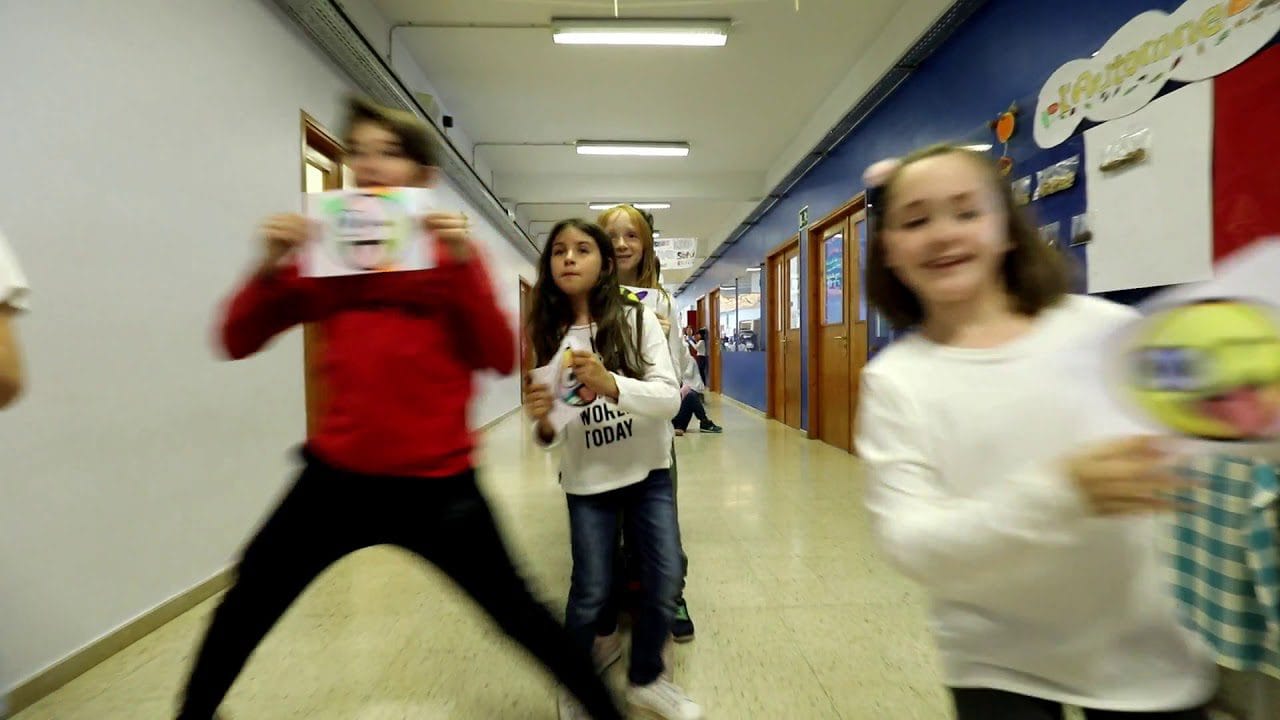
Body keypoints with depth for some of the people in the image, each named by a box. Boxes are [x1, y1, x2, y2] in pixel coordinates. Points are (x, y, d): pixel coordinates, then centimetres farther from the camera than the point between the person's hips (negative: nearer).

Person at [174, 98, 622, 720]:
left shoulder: (452, 253, -1)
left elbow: (502, 359, -11)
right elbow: (236, 343, 6)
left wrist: (465, 265, -19)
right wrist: (269, 267, -10)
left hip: (438, 483, -3)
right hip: (338, 475, 4)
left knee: (517, 615, 5)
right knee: (246, 606, 21)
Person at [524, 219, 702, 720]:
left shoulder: (637, 318, -8)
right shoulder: (548, 335, -3)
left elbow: (670, 397, -17)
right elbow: (555, 434, -3)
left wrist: (611, 385, -33)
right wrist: (543, 424, -26)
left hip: (649, 472, 0)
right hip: (588, 479, 0)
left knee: (664, 582, 8)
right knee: (591, 592, 7)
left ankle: (646, 680, 36)